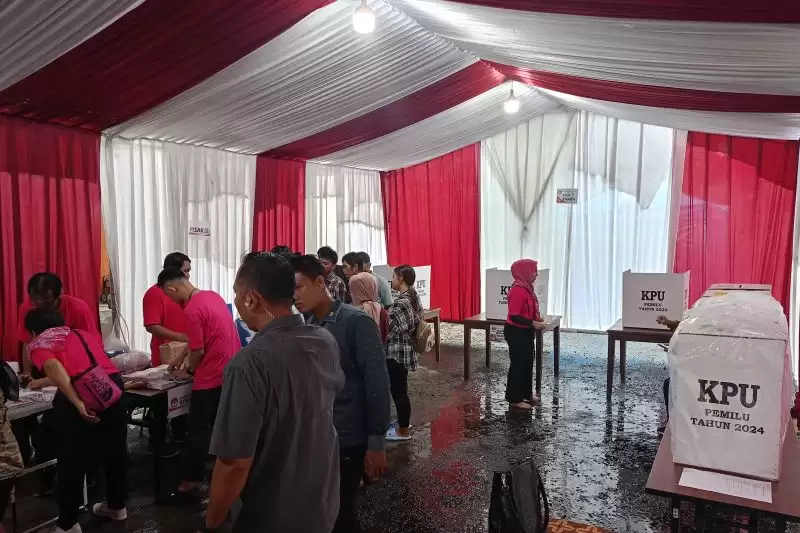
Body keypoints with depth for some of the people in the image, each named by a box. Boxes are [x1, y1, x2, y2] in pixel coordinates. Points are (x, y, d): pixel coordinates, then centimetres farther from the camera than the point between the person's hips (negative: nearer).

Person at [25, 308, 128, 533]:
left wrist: (77, 403, -18)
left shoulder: (39, 343, 12)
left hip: (80, 393, -5)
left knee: (72, 460, 13)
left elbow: (53, 366, -10)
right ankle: (117, 505, 40)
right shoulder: (85, 333, 28)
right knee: (114, 449, 22)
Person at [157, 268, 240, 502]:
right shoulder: (212, 295, 8)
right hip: (231, 372, 9)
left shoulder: (192, 310, -19)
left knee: (198, 431, 3)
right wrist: (181, 357, 23)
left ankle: (190, 485, 12)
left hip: (212, 377, -8)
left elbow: (199, 352, -15)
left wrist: (188, 371, 4)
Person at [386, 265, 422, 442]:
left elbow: (403, 329, -25)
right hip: (404, 351, 9)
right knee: (400, 389, 21)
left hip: (397, 353, -9)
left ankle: (403, 431, 15)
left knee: (398, 391, 3)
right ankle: (404, 422, 35)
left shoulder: (401, 302, -22)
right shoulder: (413, 297, 7)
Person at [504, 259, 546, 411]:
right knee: (518, 364, 0)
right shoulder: (518, 290, -24)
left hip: (525, 332, 10)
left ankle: (526, 393, 33)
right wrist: (533, 323, -23)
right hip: (516, 333, -10)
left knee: (527, 363, 19)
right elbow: (514, 316, -26)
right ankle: (514, 399, 11)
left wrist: (537, 319, 5)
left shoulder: (526, 288, 7)